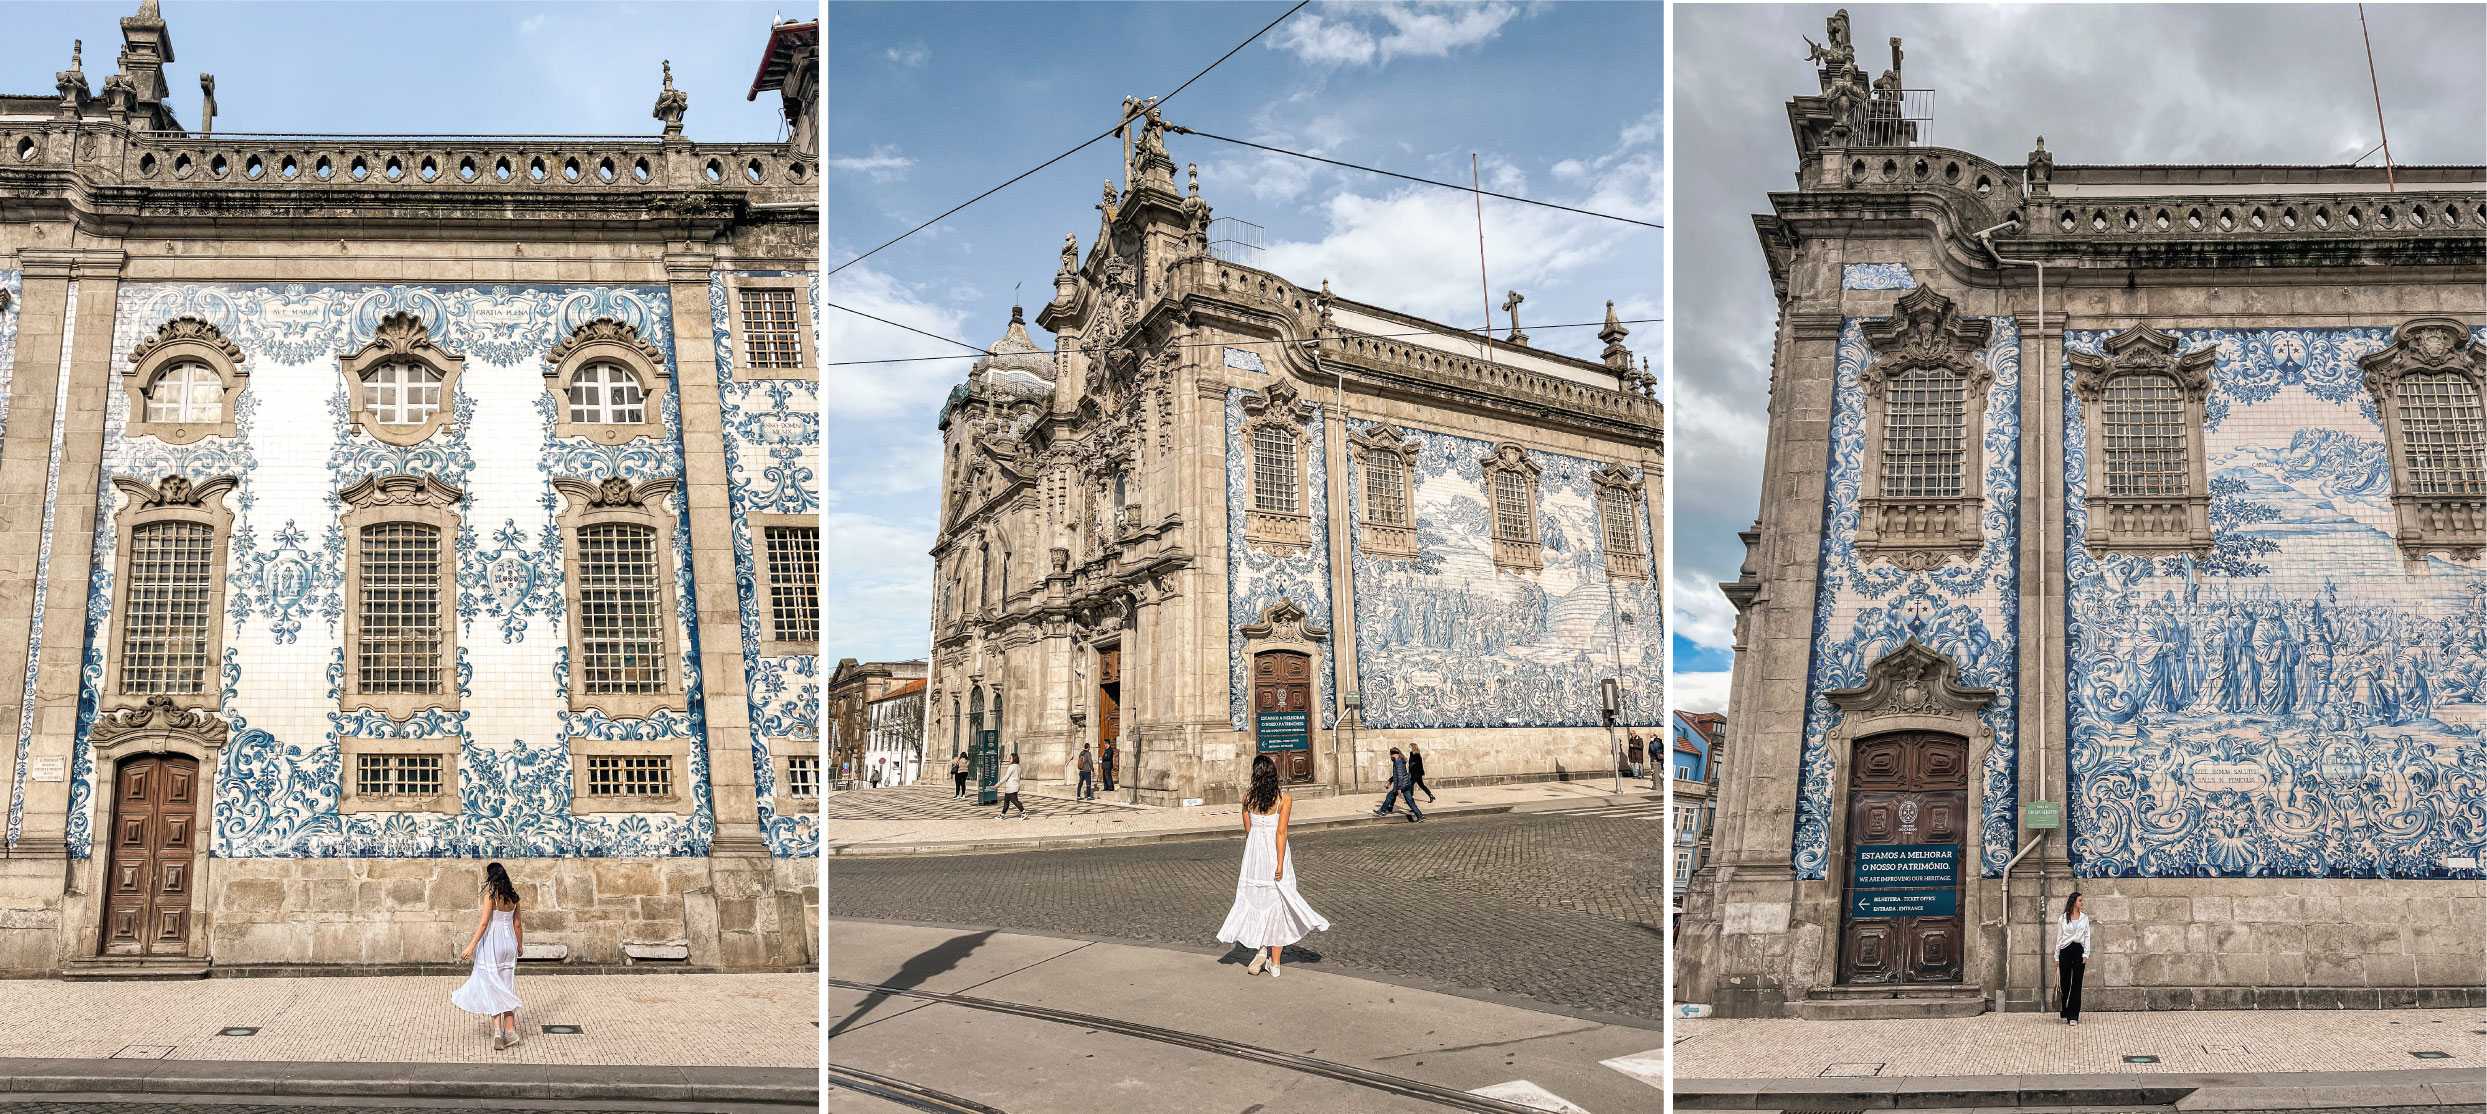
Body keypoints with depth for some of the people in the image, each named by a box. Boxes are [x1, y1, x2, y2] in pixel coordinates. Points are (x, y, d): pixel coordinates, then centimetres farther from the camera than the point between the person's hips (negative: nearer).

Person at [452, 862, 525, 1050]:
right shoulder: (513, 896, 6)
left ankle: (497, 1028, -10)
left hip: (492, 942, -5)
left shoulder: (491, 895, -12)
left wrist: (471, 946, -14)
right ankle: (510, 1031, 5)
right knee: (507, 987, 8)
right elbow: (517, 924, 11)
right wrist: (520, 945, 20)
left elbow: (484, 923, -16)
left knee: (491, 987, 1)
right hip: (509, 942, 5)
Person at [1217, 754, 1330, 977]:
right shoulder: (1284, 799, -8)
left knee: (1255, 900, 13)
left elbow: (1247, 829, 6)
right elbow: (1281, 831, -14)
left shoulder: (1248, 797, -1)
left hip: (1254, 850, 1)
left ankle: (1260, 950, -6)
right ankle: (1275, 964, 10)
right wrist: (1280, 864, -14)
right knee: (1277, 905, 7)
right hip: (1275, 854, -1)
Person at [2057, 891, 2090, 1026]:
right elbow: (2059, 938, 6)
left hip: (2079, 950, 1)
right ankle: (2063, 1013, 21)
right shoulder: (2063, 919, 4)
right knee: (2065, 982, 3)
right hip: (2066, 950, -1)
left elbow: (2087, 936, 8)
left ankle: (2073, 1016, -1)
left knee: (2076, 984, -2)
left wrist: (2086, 953, -3)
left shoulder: (2084, 918, 10)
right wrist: (2057, 957, 4)